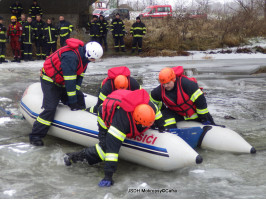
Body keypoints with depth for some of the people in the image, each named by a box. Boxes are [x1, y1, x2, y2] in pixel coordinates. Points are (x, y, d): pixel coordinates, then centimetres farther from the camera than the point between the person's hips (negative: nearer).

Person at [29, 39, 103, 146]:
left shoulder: (83, 57, -5)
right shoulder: (71, 56, -34)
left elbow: (79, 76, 5)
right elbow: (69, 81, -31)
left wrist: (77, 91, 0)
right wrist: (72, 101, -26)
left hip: (62, 82, 9)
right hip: (50, 80, -9)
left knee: (79, 98, 8)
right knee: (50, 108, -18)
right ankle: (35, 136, -13)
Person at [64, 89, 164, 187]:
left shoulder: (149, 106, -34)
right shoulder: (121, 120, -49)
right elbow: (112, 147, -49)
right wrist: (108, 176, -49)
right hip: (108, 118, -6)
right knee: (106, 147, -22)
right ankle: (74, 156, -9)